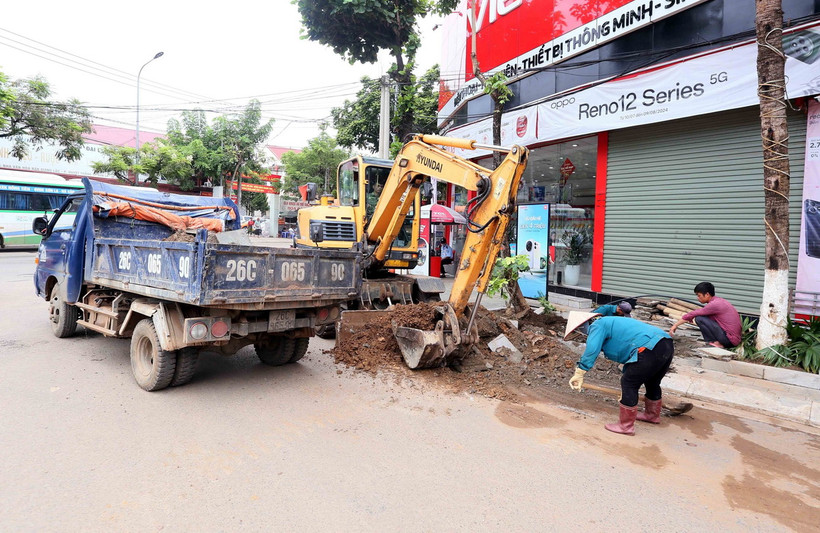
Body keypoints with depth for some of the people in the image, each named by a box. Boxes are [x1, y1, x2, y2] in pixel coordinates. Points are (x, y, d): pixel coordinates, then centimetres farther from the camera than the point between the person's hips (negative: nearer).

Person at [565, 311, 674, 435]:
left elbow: (591, 350, -18)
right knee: (652, 383, 29)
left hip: (650, 349, -11)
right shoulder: (613, 323, 30)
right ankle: (652, 415, 50)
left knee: (629, 384, 0)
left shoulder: (598, 325, 1)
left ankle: (626, 426, 9)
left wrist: (579, 373, -17)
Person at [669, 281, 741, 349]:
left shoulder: (714, 304, -15)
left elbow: (692, 314, -13)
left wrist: (675, 325, -6)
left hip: (729, 339, -9)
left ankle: (717, 344, -5)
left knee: (699, 318, -12)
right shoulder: (720, 301, 12)